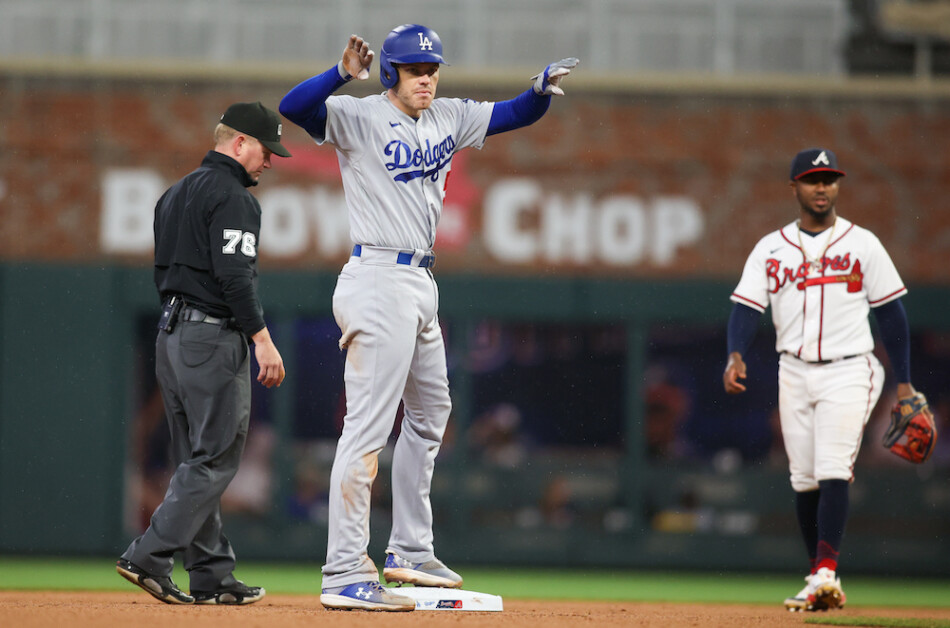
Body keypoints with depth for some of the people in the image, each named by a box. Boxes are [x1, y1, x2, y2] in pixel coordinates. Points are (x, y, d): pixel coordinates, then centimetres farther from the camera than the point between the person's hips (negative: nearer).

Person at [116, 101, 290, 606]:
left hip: (170, 334, 10)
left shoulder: (176, 194, 19)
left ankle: (212, 577, 9)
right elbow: (233, 275, -20)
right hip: (213, 336, -10)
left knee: (195, 459, 9)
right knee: (216, 456, -8)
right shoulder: (232, 196, -11)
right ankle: (148, 558, -15)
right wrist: (262, 339, -20)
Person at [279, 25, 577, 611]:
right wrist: (343, 74, -39)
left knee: (430, 414, 19)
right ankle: (345, 575, -15)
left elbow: (515, 114, 18)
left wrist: (543, 88, -4)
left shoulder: (449, 119, 14)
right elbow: (293, 107, -23)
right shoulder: (361, 117, -8)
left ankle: (410, 552, 31)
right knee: (368, 427, -13)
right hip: (379, 281, -9)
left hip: (421, 286, 9)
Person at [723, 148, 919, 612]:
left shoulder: (863, 244, 3)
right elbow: (746, 307, -1)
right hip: (794, 373, 3)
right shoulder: (770, 249, 7)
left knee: (833, 470, -17)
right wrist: (735, 355, -21)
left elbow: (891, 313, 5)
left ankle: (826, 573, -23)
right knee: (804, 479, 4)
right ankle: (821, 580, 13)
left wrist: (904, 383, 2)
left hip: (848, 370, -3)